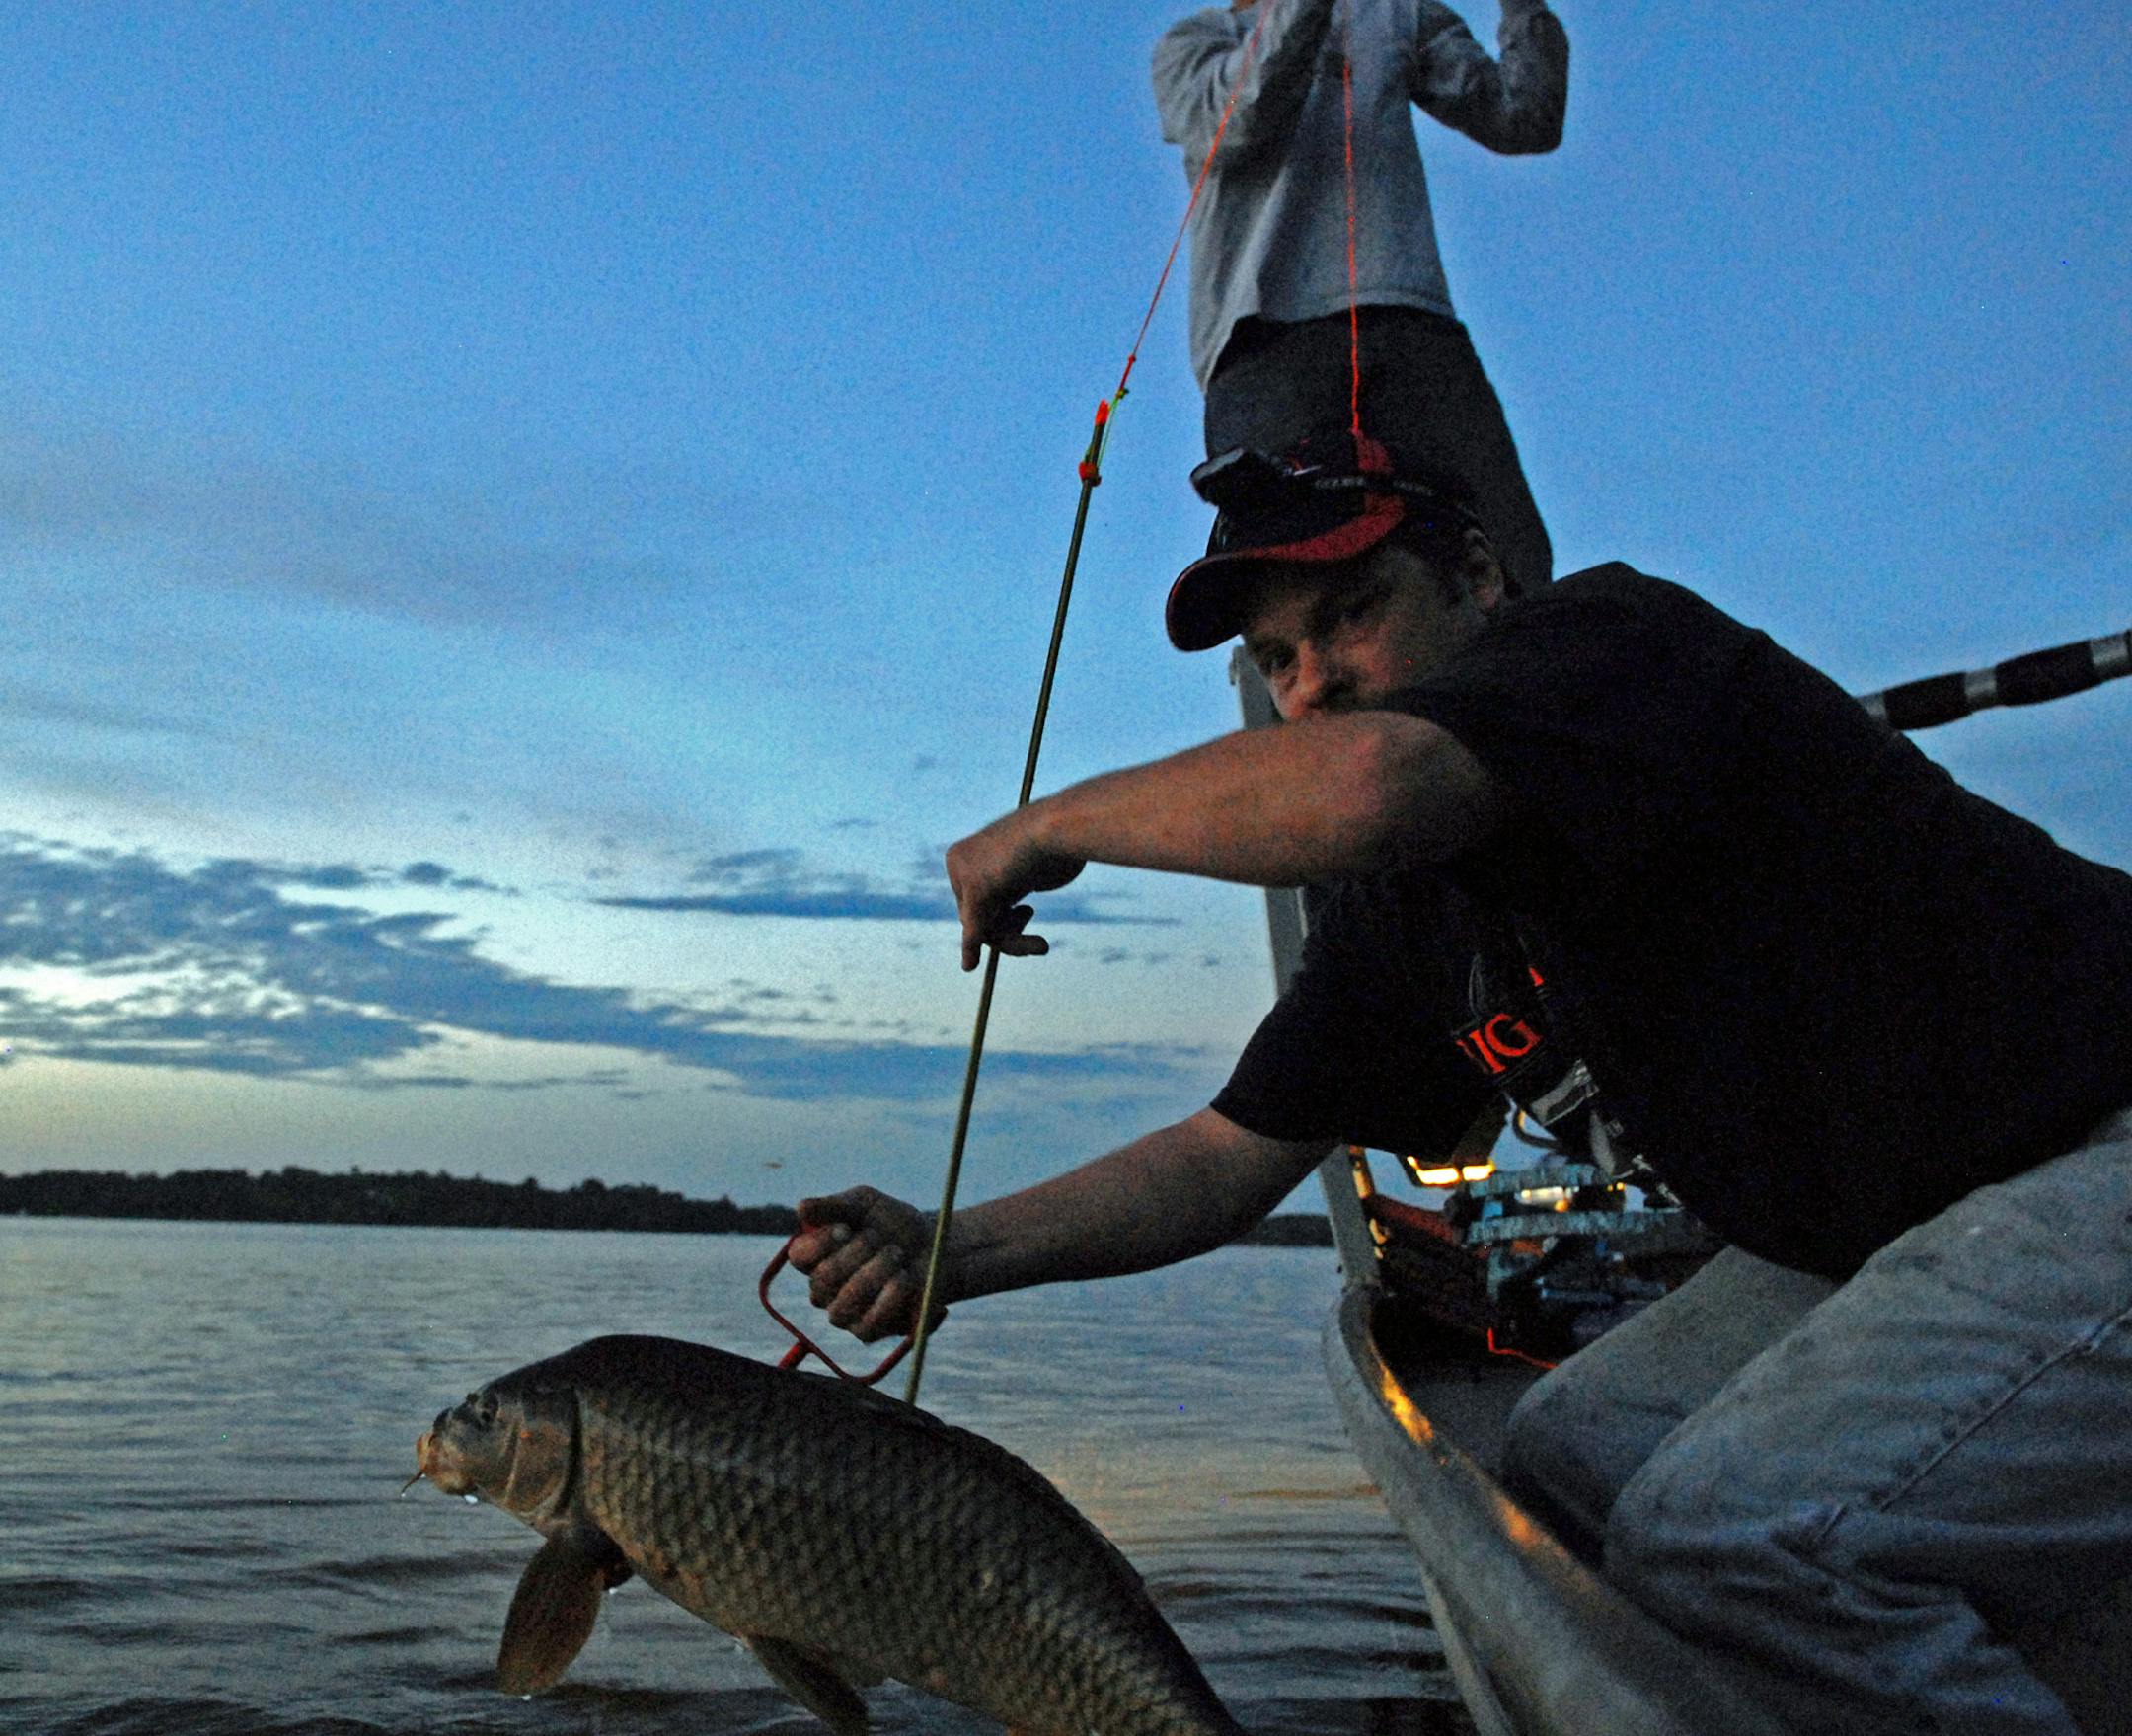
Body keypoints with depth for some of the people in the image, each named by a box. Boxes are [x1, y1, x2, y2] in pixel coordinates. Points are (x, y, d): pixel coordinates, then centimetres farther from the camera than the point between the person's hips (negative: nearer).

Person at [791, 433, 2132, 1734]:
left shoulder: (1618, 632, -17)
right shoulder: (1399, 913, 7)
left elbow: (1365, 787, -38)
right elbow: (1232, 1156, 9)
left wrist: (1057, 823, -21)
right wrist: (952, 1253, -4)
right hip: (1866, 1240, 9)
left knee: (1729, 1528, -24)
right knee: (1571, 1452, 5)